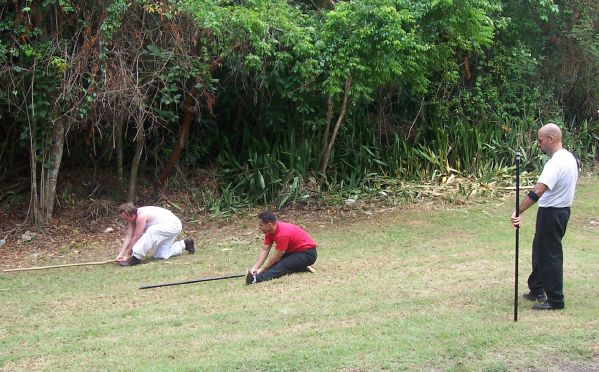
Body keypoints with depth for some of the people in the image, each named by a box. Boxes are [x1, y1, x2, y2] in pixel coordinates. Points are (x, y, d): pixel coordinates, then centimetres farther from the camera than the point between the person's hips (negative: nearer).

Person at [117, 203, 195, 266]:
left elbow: (136, 238, -26)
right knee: (161, 255, 5)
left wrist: (127, 255, -20)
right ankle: (184, 244, 25)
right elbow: (128, 236, -3)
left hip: (173, 224, -10)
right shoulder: (132, 217, -3)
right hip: (165, 227, 10)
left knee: (152, 230, -37)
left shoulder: (141, 216, -30)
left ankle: (136, 257, -32)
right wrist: (120, 254, -10)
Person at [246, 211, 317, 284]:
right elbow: (265, 250, -5)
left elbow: (277, 257, -22)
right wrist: (254, 268, -17)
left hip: (308, 253, -9)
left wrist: (262, 270, -15)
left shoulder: (283, 234, -30)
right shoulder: (270, 230, -5)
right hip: (294, 251, 10)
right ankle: (303, 268, -11)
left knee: (282, 265, -31)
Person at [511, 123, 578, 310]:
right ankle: (537, 290, 29)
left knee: (551, 255, 0)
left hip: (551, 213, -10)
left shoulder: (555, 163, -26)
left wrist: (518, 212, -39)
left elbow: (538, 191, -36)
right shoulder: (570, 157, 5)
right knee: (540, 250, 19)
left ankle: (555, 300, 8)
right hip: (563, 209, 10)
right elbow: (576, 176, 22)